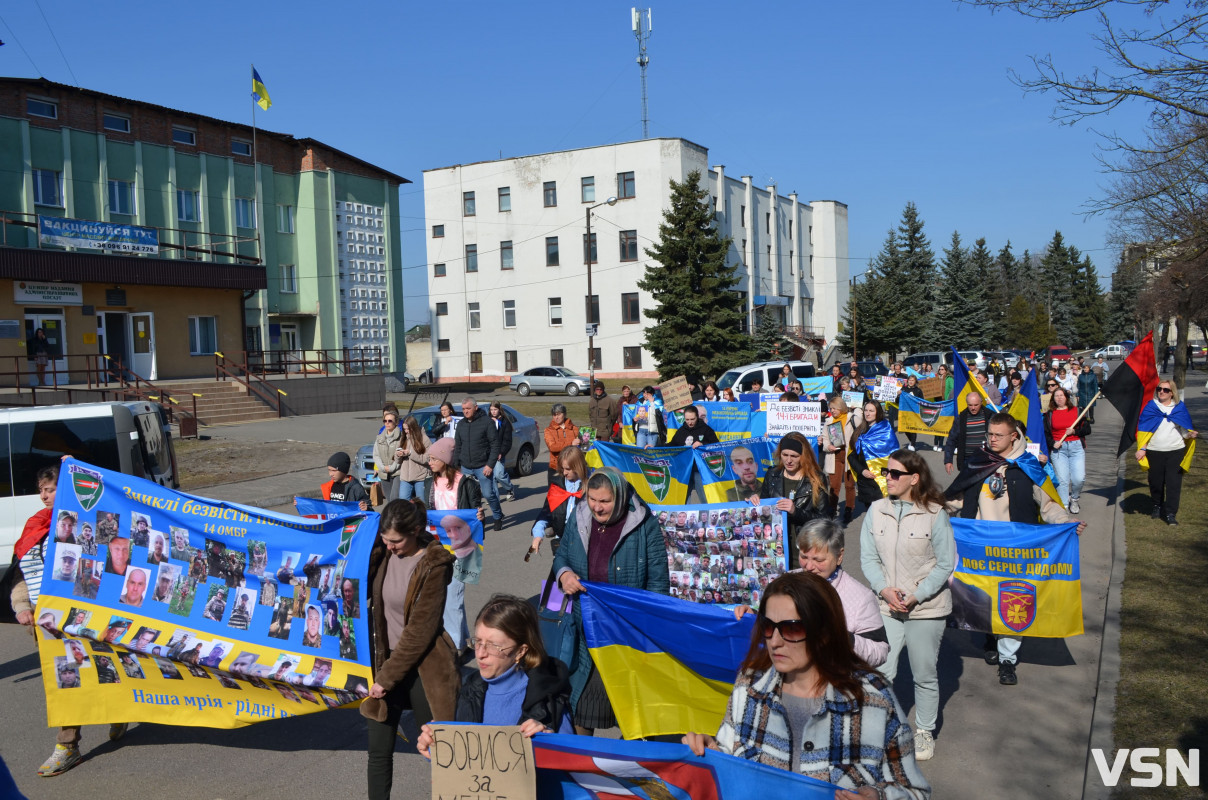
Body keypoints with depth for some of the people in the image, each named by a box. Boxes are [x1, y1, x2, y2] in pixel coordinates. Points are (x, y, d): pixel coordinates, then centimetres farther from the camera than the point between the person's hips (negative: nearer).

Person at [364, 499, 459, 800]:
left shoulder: (434, 566, -17)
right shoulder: (382, 552, -2)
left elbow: (419, 631, -17)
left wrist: (387, 677, -15)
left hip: (423, 668, -5)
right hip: (385, 661, 5)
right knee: (379, 751, 6)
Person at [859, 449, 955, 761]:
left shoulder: (934, 514, -11)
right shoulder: (876, 510, -3)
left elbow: (946, 564, -6)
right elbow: (868, 557, 2)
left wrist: (917, 596, -15)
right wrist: (884, 589, -13)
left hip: (927, 608, -2)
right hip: (887, 607, 2)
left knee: (925, 675, 12)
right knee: (881, 671, -2)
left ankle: (924, 731, 32)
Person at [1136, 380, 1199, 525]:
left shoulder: (1179, 407, 5)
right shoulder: (1150, 407, 2)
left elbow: (1184, 429, 9)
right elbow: (1143, 429, 2)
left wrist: (1190, 434, -13)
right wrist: (1142, 448, -7)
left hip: (1176, 451, 0)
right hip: (1154, 452, 0)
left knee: (1174, 483, -5)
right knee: (1156, 482, 9)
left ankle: (1171, 513, -1)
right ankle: (1157, 506, 29)